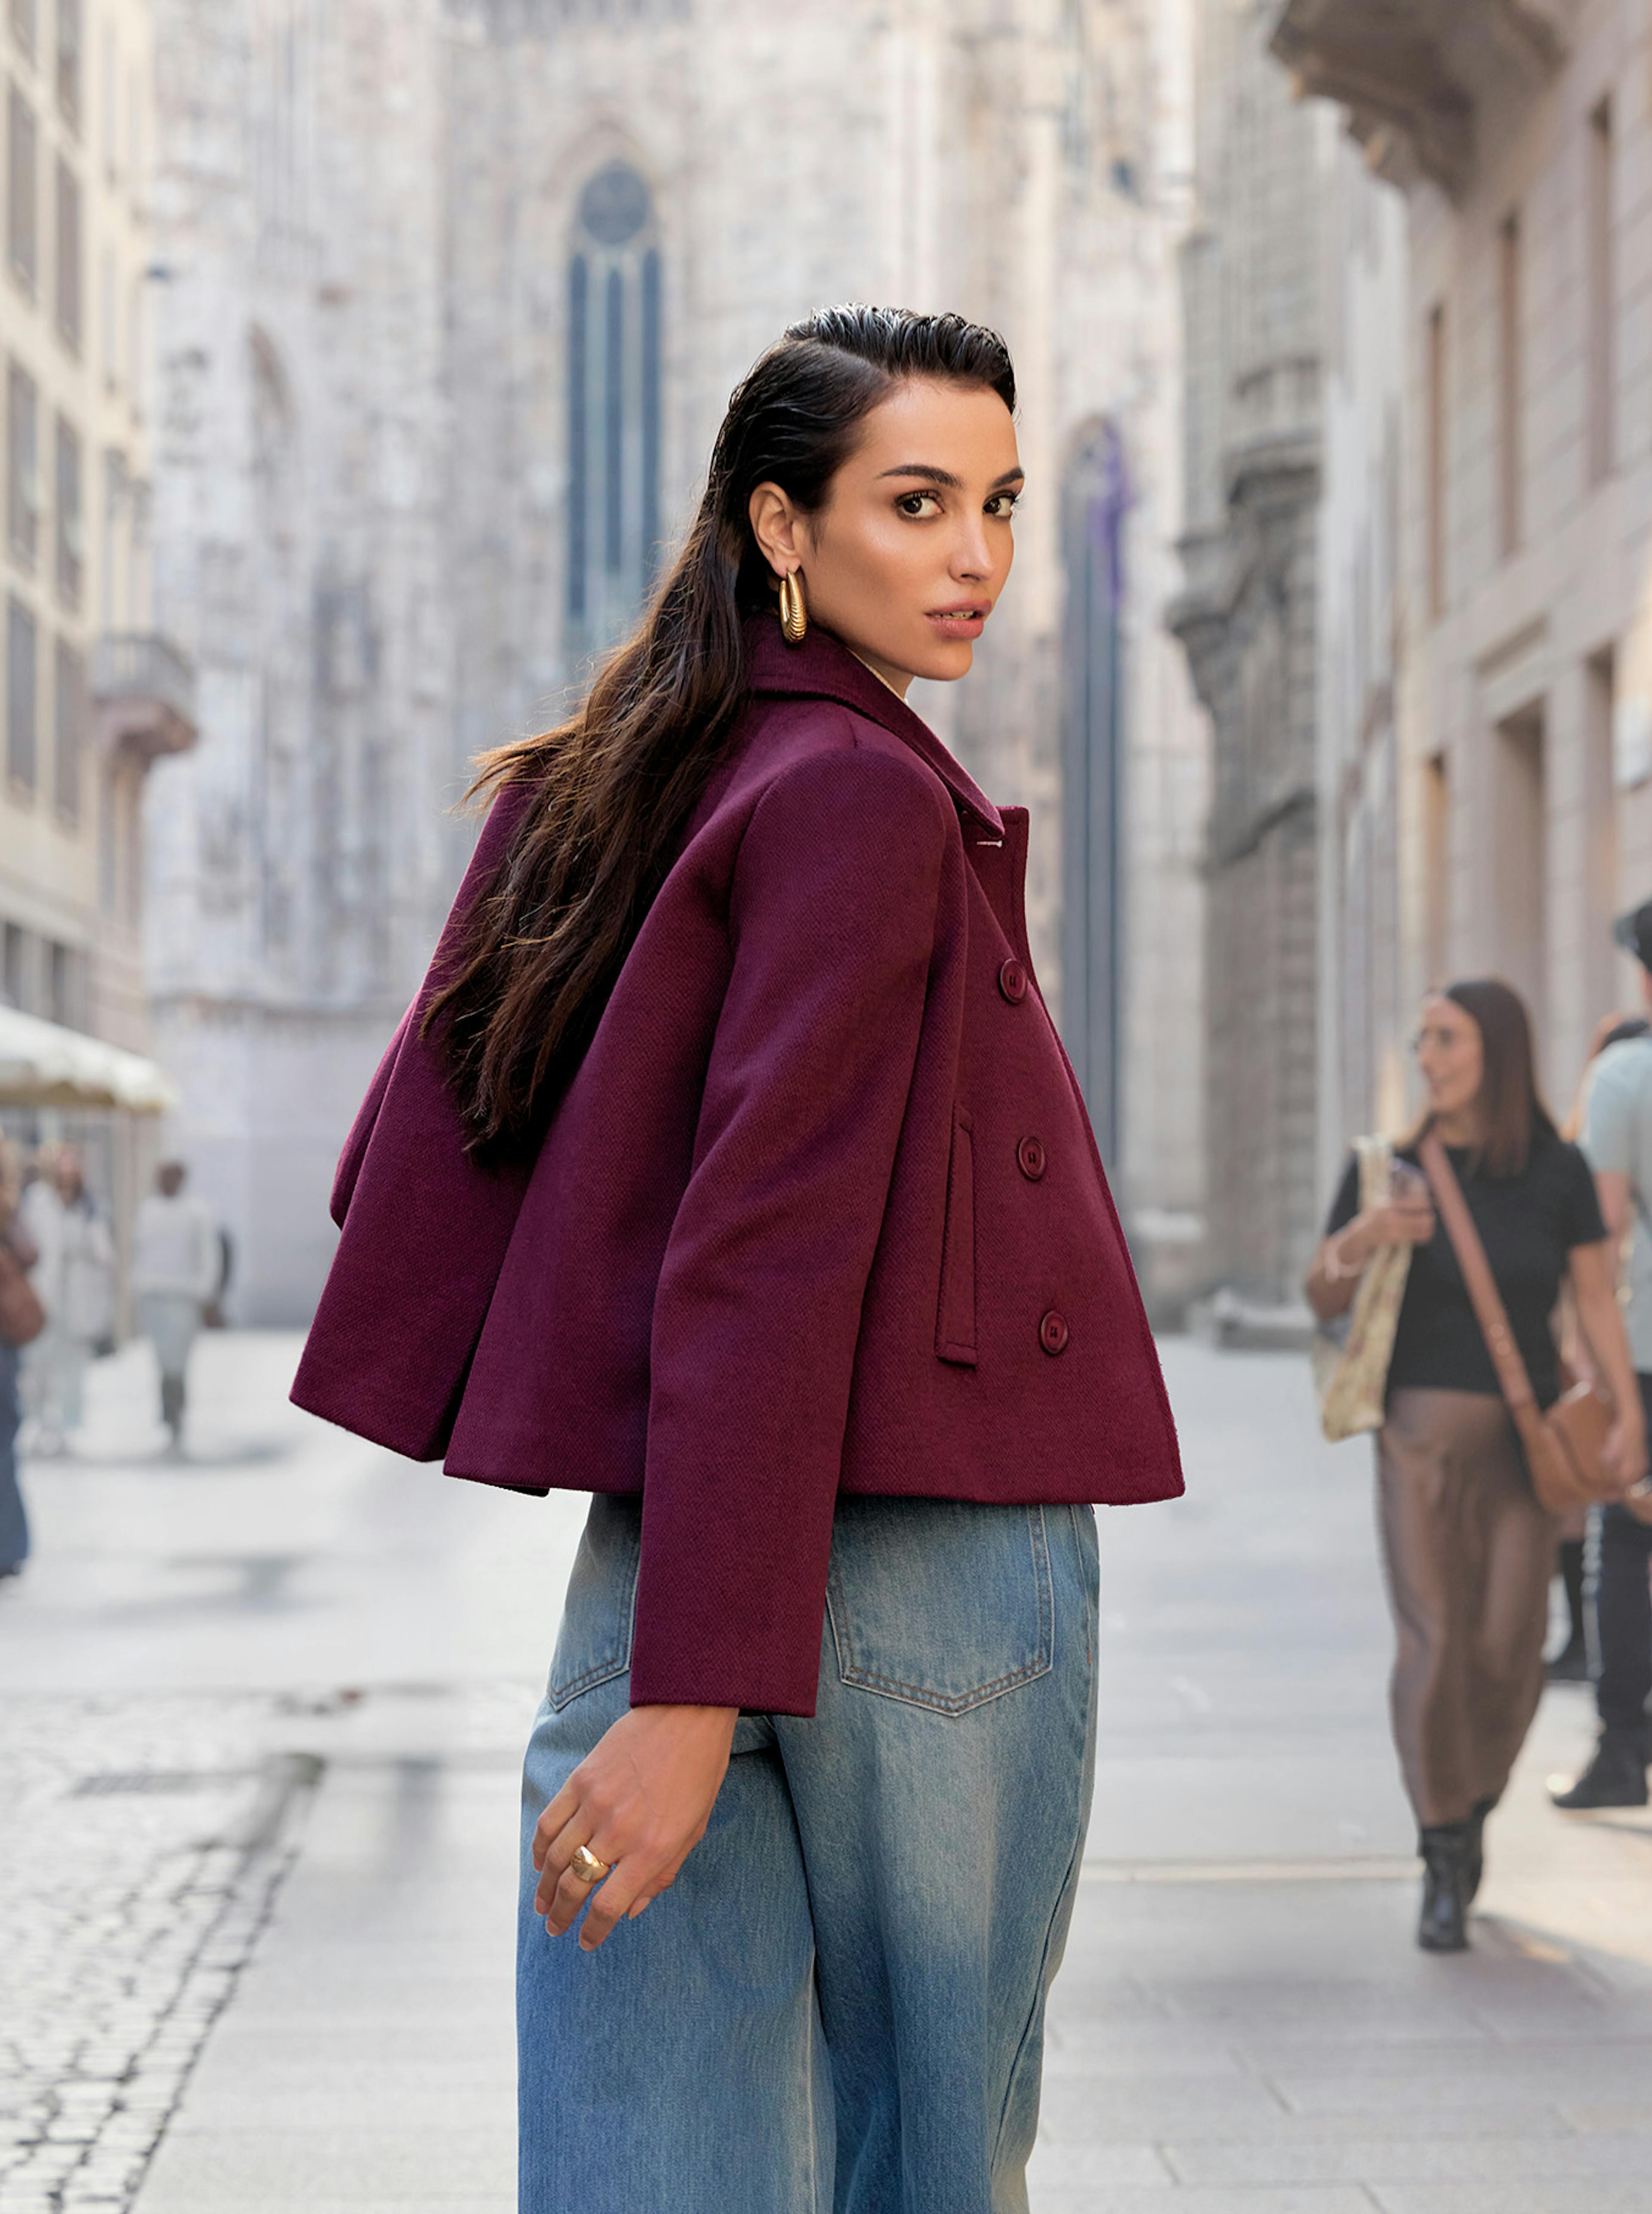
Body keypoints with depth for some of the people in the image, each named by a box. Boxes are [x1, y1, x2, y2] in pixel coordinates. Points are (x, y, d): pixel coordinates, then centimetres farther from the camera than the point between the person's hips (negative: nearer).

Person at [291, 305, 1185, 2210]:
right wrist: (700, 1688, -22)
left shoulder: (594, 782, 12)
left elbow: (410, 1162, 15)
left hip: (633, 1564, 7)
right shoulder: (866, 795, -12)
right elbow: (767, 1249, -20)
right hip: (921, 1566, -7)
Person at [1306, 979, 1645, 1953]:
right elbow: (1323, 1300, 4)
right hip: (1422, 1428, -1)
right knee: (1433, 1639, -7)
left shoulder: (1558, 1170, 2)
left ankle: (1472, 1809, 26)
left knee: (1510, 1645, -2)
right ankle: (1444, 1864, 3)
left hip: (1528, 1433, 1)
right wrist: (1361, 1239, -16)